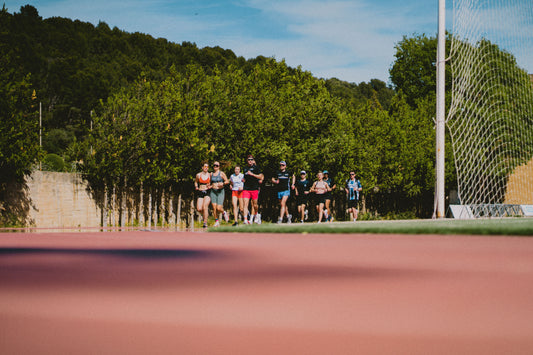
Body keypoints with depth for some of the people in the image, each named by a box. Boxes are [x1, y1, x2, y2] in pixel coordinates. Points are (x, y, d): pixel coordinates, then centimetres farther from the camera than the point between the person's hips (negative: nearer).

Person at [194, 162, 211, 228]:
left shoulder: (210, 175, 1)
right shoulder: (198, 175, 4)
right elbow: (196, 182, 22)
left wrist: (210, 186, -8)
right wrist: (196, 187, 3)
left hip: (207, 192, -2)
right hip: (200, 193, 2)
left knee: (205, 206, -22)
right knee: (199, 209, -11)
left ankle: (205, 223, -15)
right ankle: (206, 212, 25)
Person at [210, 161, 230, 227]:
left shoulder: (221, 173, 0)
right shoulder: (211, 174, 12)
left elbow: (227, 181, -1)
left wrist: (222, 183, -19)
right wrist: (210, 186, 4)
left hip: (220, 192, -3)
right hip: (213, 191, 3)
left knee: (219, 208, -12)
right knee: (214, 207, -9)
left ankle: (224, 213, 22)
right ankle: (216, 221, 2)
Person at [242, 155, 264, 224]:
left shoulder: (256, 167, 1)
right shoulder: (245, 169, 16)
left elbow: (260, 177, -5)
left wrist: (252, 174, -13)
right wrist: (243, 180, 8)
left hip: (254, 188, -3)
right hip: (246, 188, 3)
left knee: (254, 204, 5)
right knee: (245, 204, -12)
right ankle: (245, 220, -19)